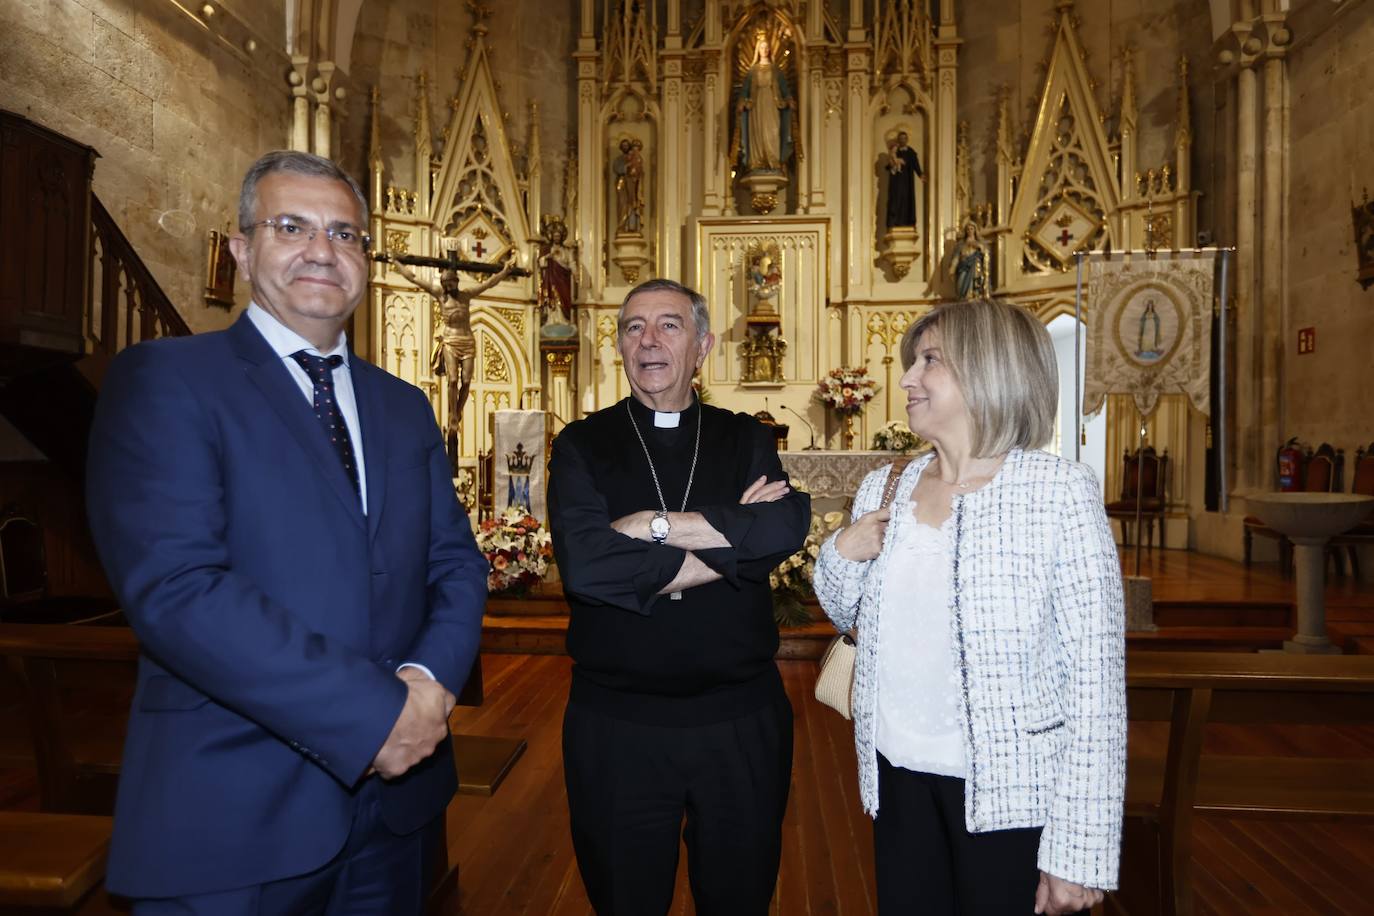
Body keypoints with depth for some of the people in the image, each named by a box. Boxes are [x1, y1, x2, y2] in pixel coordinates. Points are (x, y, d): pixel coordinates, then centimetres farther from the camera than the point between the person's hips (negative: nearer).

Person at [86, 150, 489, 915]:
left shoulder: (405, 406, 10)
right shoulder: (164, 380, -8)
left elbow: (456, 560, 6)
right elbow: (175, 587, -20)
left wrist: (429, 677, -13)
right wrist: (371, 711, -21)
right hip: (232, 820, -5)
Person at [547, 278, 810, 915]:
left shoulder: (748, 441, 3)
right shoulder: (582, 445, -2)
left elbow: (787, 527, -17)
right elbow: (584, 564, -20)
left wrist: (653, 525, -18)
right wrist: (733, 537, -15)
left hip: (741, 718, 2)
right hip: (615, 721, -1)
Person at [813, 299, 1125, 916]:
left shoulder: (1060, 491, -13)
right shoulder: (883, 488, 2)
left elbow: (1097, 675, -14)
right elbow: (848, 615, 15)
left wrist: (1080, 854, -15)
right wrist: (841, 554, -6)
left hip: (1013, 795, -4)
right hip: (899, 779, 5)